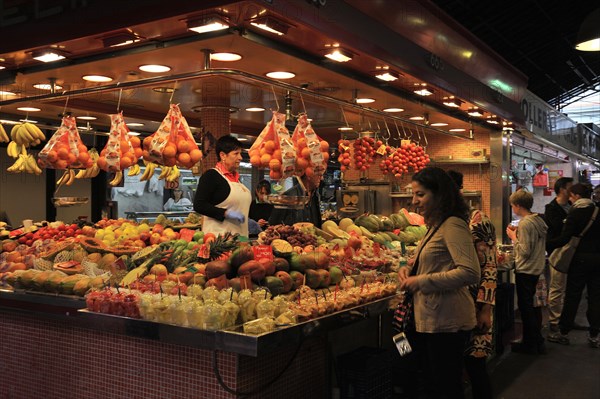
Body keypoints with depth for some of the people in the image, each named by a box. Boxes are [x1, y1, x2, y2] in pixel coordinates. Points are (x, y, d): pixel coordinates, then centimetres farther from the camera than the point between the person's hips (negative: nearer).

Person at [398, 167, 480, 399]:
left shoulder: (453, 225, -17)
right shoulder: (436, 225, 13)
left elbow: (470, 273, -26)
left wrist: (422, 281, -22)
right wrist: (410, 268, 5)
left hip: (446, 321, -10)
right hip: (429, 319, 10)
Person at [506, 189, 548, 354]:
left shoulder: (525, 223, -20)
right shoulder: (539, 220, 6)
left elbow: (525, 251, -23)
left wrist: (513, 237, -11)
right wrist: (518, 233, 9)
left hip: (525, 271, -9)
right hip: (537, 269, 9)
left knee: (525, 306, 1)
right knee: (534, 305, 18)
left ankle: (530, 344, 10)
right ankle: (538, 342, 28)